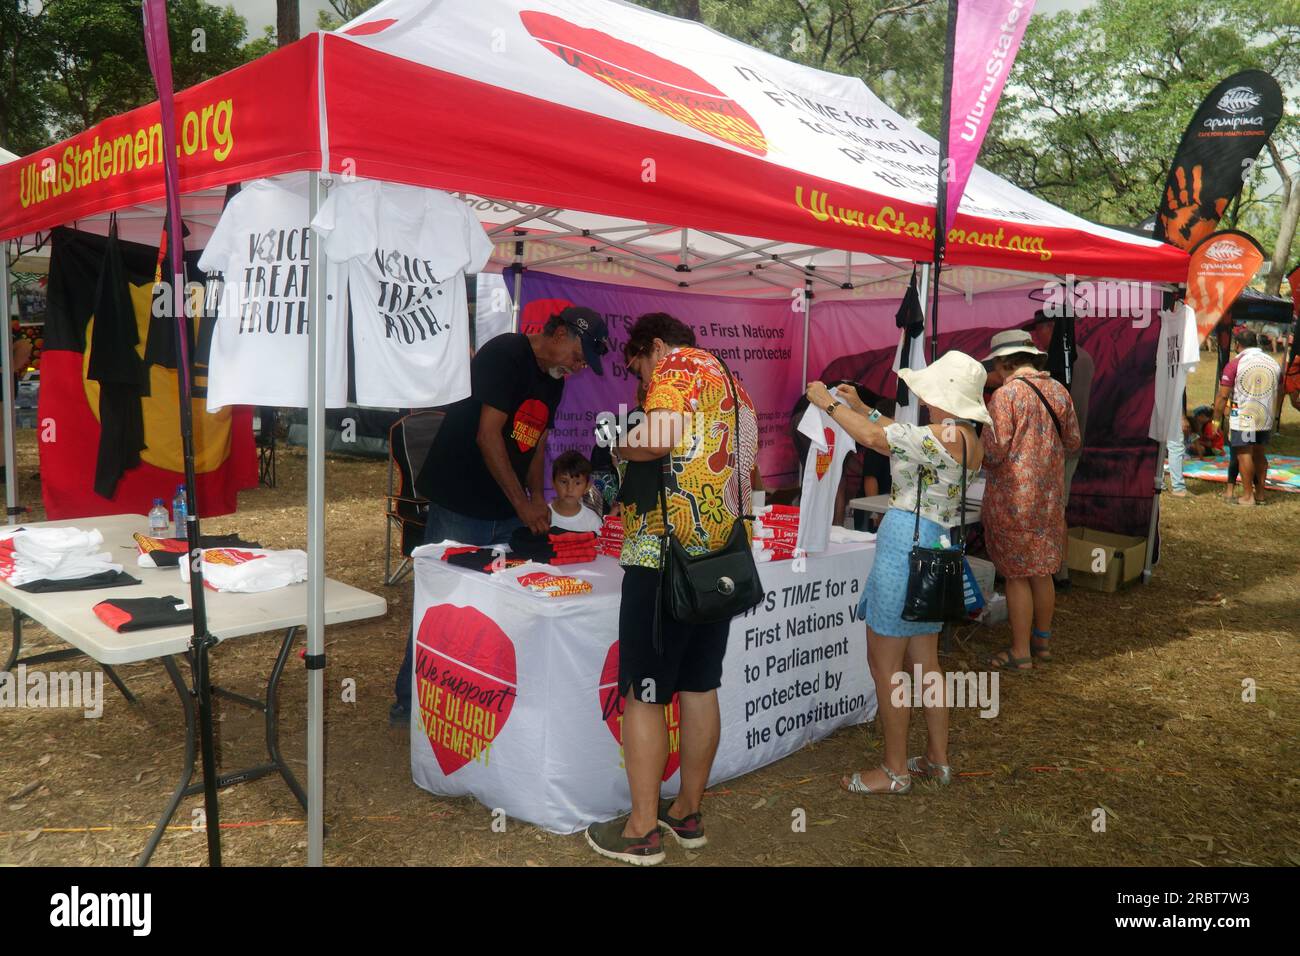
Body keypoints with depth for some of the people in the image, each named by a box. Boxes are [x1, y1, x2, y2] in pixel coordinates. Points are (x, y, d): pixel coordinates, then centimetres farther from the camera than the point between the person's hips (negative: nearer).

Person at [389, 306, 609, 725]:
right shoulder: (504, 354, -15)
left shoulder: (552, 381, 12)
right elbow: (488, 436, -20)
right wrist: (523, 503, -18)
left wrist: (537, 497, 2)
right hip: (458, 506, -8)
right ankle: (409, 702, 12)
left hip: (506, 514, 8)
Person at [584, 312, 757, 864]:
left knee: (643, 694, 1)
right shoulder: (735, 388, 20)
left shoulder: (678, 366, -6)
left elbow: (661, 438, -25)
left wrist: (625, 447, -6)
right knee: (699, 687, 15)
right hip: (719, 557, 9)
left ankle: (642, 831, 10)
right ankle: (688, 813, 27)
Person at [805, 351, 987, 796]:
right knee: (923, 659, 18)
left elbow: (874, 437, -13)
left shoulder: (944, 435, -19)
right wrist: (860, 406, 23)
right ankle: (937, 758, 29)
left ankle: (895, 770, 12)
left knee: (884, 662, 1)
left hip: (906, 543, -10)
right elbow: (904, 437, 22)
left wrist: (830, 404, 1)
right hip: (937, 546, 10)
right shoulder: (967, 437, 10)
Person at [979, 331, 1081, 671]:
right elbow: (1073, 441, 12)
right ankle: (1042, 640, 30)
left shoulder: (1005, 394, -15)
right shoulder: (1058, 391, 5)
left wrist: (983, 462, 2)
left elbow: (995, 451, -19)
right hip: (1050, 495, 7)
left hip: (1013, 496, -7)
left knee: (1016, 575, 2)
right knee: (1042, 571, 17)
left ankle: (1020, 652, 9)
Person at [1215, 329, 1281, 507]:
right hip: (1266, 419, 6)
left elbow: (1223, 395, -13)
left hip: (1243, 418, -5)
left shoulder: (1234, 364, -10)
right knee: (1259, 454, 15)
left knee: (1244, 454, 0)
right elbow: (1277, 395, 14)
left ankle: (1248, 495, 1)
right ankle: (1260, 493, 21)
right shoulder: (1273, 363, 7)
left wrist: (1216, 418, -6)